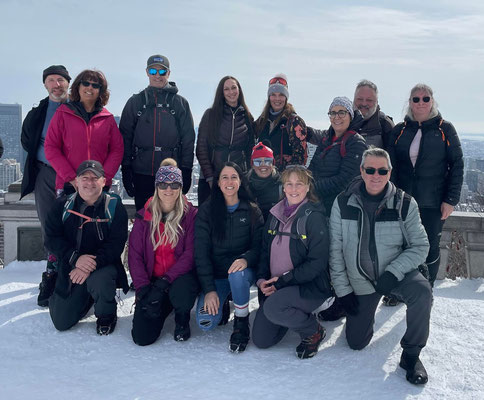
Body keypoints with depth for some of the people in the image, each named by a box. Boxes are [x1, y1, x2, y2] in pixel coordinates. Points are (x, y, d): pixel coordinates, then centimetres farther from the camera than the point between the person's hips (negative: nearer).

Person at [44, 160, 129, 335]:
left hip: (103, 265, -2)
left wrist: (91, 265, -27)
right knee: (61, 323, 0)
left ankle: (106, 315, -2)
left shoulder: (114, 206, -8)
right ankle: (85, 298, 33)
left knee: (99, 283, -37)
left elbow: (116, 244, -14)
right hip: (70, 268, 3)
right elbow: (51, 239, -5)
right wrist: (75, 258, -22)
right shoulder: (63, 205, 0)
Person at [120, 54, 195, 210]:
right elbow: (125, 137, 9)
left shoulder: (180, 103, 8)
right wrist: (126, 168, 1)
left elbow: (188, 139, 6)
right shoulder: (135, 102, 11)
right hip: (142, 174, 1)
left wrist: (186, 171, -1)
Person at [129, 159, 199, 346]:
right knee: (142, 337, -10)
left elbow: (190, 254, -11)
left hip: (180, 277, -2)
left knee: (181, 293, -38)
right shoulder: (144, 216, 3)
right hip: (151, 280, 2)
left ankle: (182, 319, 0)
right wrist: (143, 288, -13)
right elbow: (135, 255, 0)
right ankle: (163, 306, 23)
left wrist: (165, 281, -21)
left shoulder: (190, 214, -4)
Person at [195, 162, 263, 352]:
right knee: (206, 323, -20)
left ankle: (242, 322, -10)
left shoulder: (252, 211, 0)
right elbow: (201, 252, -6)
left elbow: (259, 246, -3)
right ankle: (223, 303, 16)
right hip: (215, 275, 0)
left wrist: (246, 259, -27)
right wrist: (209, 289, -15)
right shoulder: (206, 210, -2)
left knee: (237, 274, -37)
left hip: (242, 270, 0)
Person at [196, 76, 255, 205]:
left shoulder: (247, 117, 10)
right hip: (210, 180, -1)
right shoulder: (210, 114, 3)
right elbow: (201, 148, 0)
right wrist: (209, 177, -7)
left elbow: (250, 150, 13)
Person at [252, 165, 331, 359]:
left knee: (272, 308, -33)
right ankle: (293, 314, 30)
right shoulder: (276, 214, 7)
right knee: (260, 340, 3)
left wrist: (283, 281, -18)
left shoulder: (314, 217, -11)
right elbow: (265, 250, 13)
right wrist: (262, 279, -4)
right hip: (275, 287, 6)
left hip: (310, 287, -6)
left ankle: (313, 331, -3)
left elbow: (317, 263, -16)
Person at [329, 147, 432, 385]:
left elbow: (420, 246, -8)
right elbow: (335, 249, -4)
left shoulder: (404, 204, -10)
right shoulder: (343, 203, -8)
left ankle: (411, 355, -11)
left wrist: (393, 272, -23)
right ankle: (364, 312, 38)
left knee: (421, 292, -34)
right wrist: (342, 289, -6)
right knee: (356, 343, 4)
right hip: (360, 282, 1)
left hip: (396, 274, -1)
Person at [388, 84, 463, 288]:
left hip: (433, 202, -2)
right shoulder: (400, 130, 7)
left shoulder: (444, 129, 1)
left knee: (430, 248, 5)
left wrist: (451, 200, -8)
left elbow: (457, 166, -1)